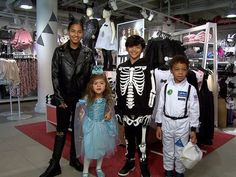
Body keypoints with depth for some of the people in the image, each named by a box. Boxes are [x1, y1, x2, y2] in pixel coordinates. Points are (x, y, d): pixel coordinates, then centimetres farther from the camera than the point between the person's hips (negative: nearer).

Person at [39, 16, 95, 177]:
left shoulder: (88, 53, 1)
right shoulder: (59, 51, 0)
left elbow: (92, 76, 2)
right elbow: (55, 76, -2)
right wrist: (60, 98, -8)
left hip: (81, 98, 1)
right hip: (64, 98, -1)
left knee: (77, 129, 11)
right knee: (61, 130, 3)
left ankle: (74, 158, 28)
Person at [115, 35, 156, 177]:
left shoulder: (147, 68, -5)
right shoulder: (121, 68, 7)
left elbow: (152, 91, -6)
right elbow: (117, 91, 10)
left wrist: (149, 112, -10)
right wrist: (118, 110, 8)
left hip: (141, 113, -3)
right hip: (126, 112, 4)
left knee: (141, 141, 8)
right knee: (129, 139, 17)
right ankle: (130, 162, 37)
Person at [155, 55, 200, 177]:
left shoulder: (190, 89, -8)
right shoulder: (166, 87, -4)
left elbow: (194, 110, -4)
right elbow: (160, 107, 1)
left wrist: (193, 129, -4)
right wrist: (159, 125, 2)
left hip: (183, 125, -1)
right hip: (167, 123, 2)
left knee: (180, 152, 13)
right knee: (168, 151, 16)